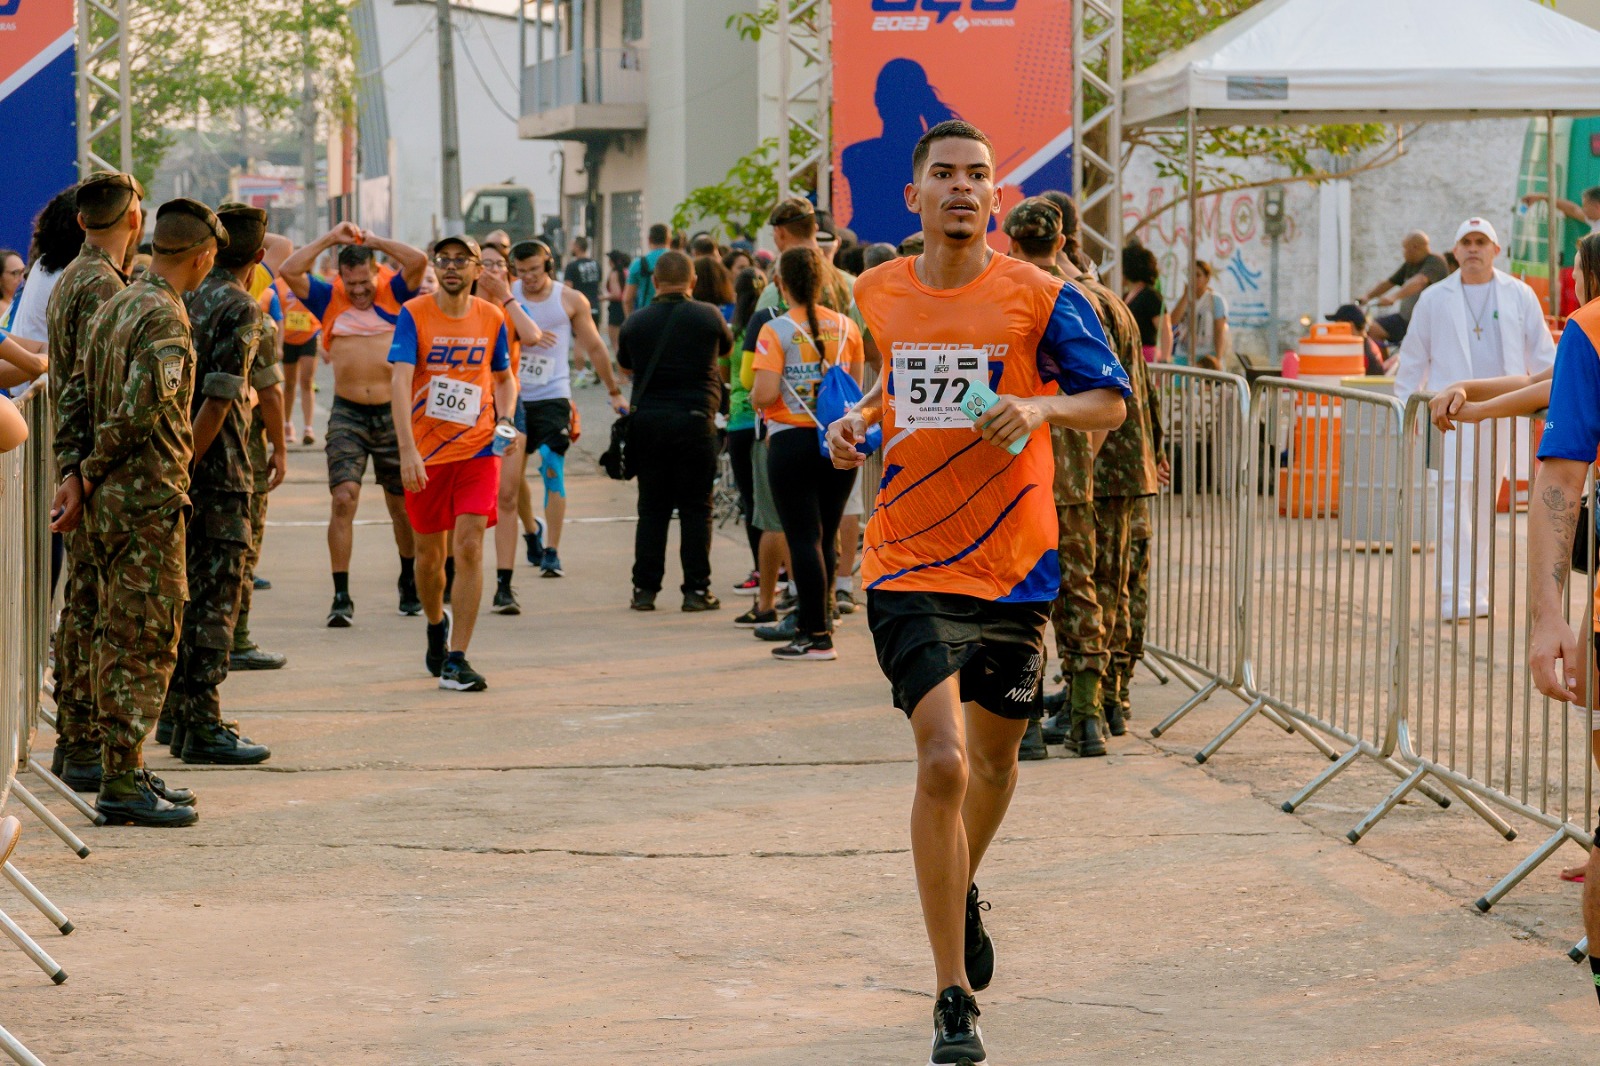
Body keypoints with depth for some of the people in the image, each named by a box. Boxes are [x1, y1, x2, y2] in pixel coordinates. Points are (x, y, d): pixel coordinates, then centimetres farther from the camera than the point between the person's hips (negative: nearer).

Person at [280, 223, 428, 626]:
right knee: (343, 500, -12)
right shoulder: (329, 299, 4)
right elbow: (290, 271, -7)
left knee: (402, 505, 11)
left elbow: (418, 260, -14)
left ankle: (410, 582, 33)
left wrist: (373, 241, -7)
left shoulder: (393, 293, 2)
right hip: (347, 414, 0)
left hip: (393, 411, 0)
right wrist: (331, 238, -4)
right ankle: (341, 596, -11)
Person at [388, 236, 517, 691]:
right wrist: (407, 450, -26)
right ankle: (436, 626, 43)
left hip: (477, 449, 1)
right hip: (425, 451, 0)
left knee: (469, 547, -12)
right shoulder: (414, 314, -7)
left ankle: (456, 661, -10)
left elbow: (504, 377, 18)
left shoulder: (492, 317, 3)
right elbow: (401, 382, -16)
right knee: (429, 551, 12)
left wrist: (505, 419, -2)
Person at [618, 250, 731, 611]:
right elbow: (726, 347, 17)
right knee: (696, 508, 3)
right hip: (694, 418, -2)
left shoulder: (636, 322, 2)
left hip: (647, 420, 2)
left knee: (652, 508, 9)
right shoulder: (707, 317, -3)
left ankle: (645, 588, 8)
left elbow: (625, 364, 19)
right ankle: (696, 590, 1)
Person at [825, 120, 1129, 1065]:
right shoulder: (876, 296, 4)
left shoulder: (1039, 298, -5)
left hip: (1014, 568, 1)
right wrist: (856, 423, 3)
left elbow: (1113, 400, -2)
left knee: (995, 757, 18)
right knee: (943, 762, -16)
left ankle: (964, 892, 52)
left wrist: (1041, 406, -20)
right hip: (910, 569, 0)